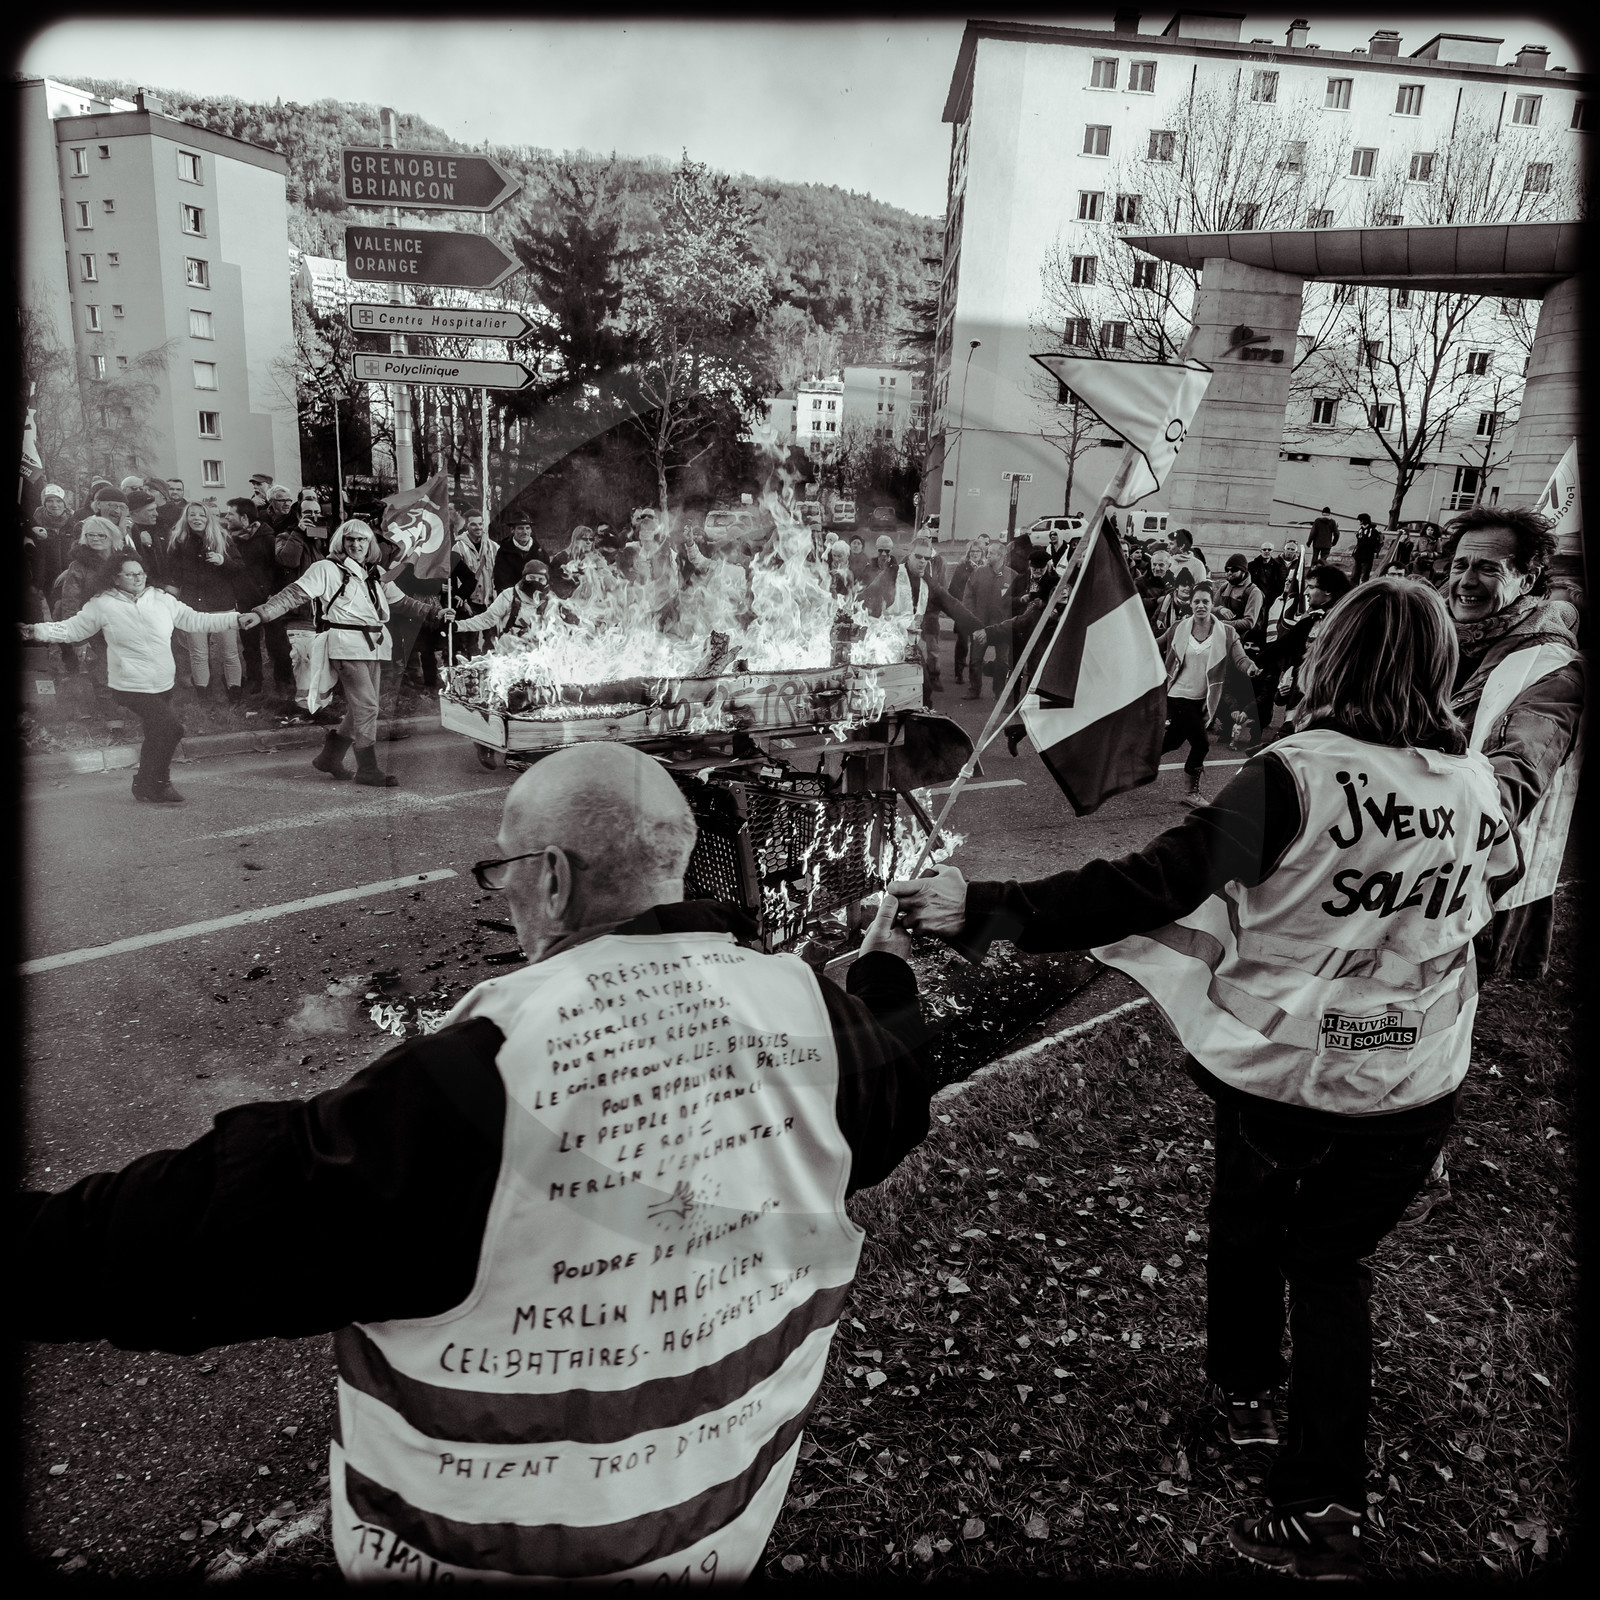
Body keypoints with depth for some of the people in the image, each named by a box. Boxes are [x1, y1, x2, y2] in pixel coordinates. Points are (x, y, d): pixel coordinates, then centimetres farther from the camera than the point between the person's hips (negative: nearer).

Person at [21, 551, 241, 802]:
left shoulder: (161, 599, 5)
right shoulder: (102, 604, -4)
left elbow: (195, 621, 7)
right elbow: (71, 629, 2)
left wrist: (236, 619, 1)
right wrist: (36, 630, -12)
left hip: (163, 684, 5)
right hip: (132, 686, -5)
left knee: (157, 734, 15)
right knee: (171, 727, -18)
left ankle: (146, 785, 32)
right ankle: (159, 783, -1)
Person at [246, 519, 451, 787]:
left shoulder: (374, 575, 19)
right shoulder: (327, 569, -1)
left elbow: (402, 602, 24)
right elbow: (294, 594, -8)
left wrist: (436, 613, 18)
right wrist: (260, 614, -19)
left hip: (373, 647, 7)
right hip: (346, 646, -7)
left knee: (360, 709, 9)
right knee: (367, 706, -12)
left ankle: (329, 757, 25)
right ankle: (367, 769, -3)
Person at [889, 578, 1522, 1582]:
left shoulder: (1301, 776, -23)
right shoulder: (1475, 783, -6)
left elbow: (1154, 887, -32)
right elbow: (1501, 877, 16)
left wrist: (987, 910, -32)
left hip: (1284, 1074, -4)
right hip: (1417, 1086, 4)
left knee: (1247, 1232, 24)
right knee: (1337, 1264, 21)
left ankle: (1248, 1392, 47)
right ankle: (1325, 1507, 27)